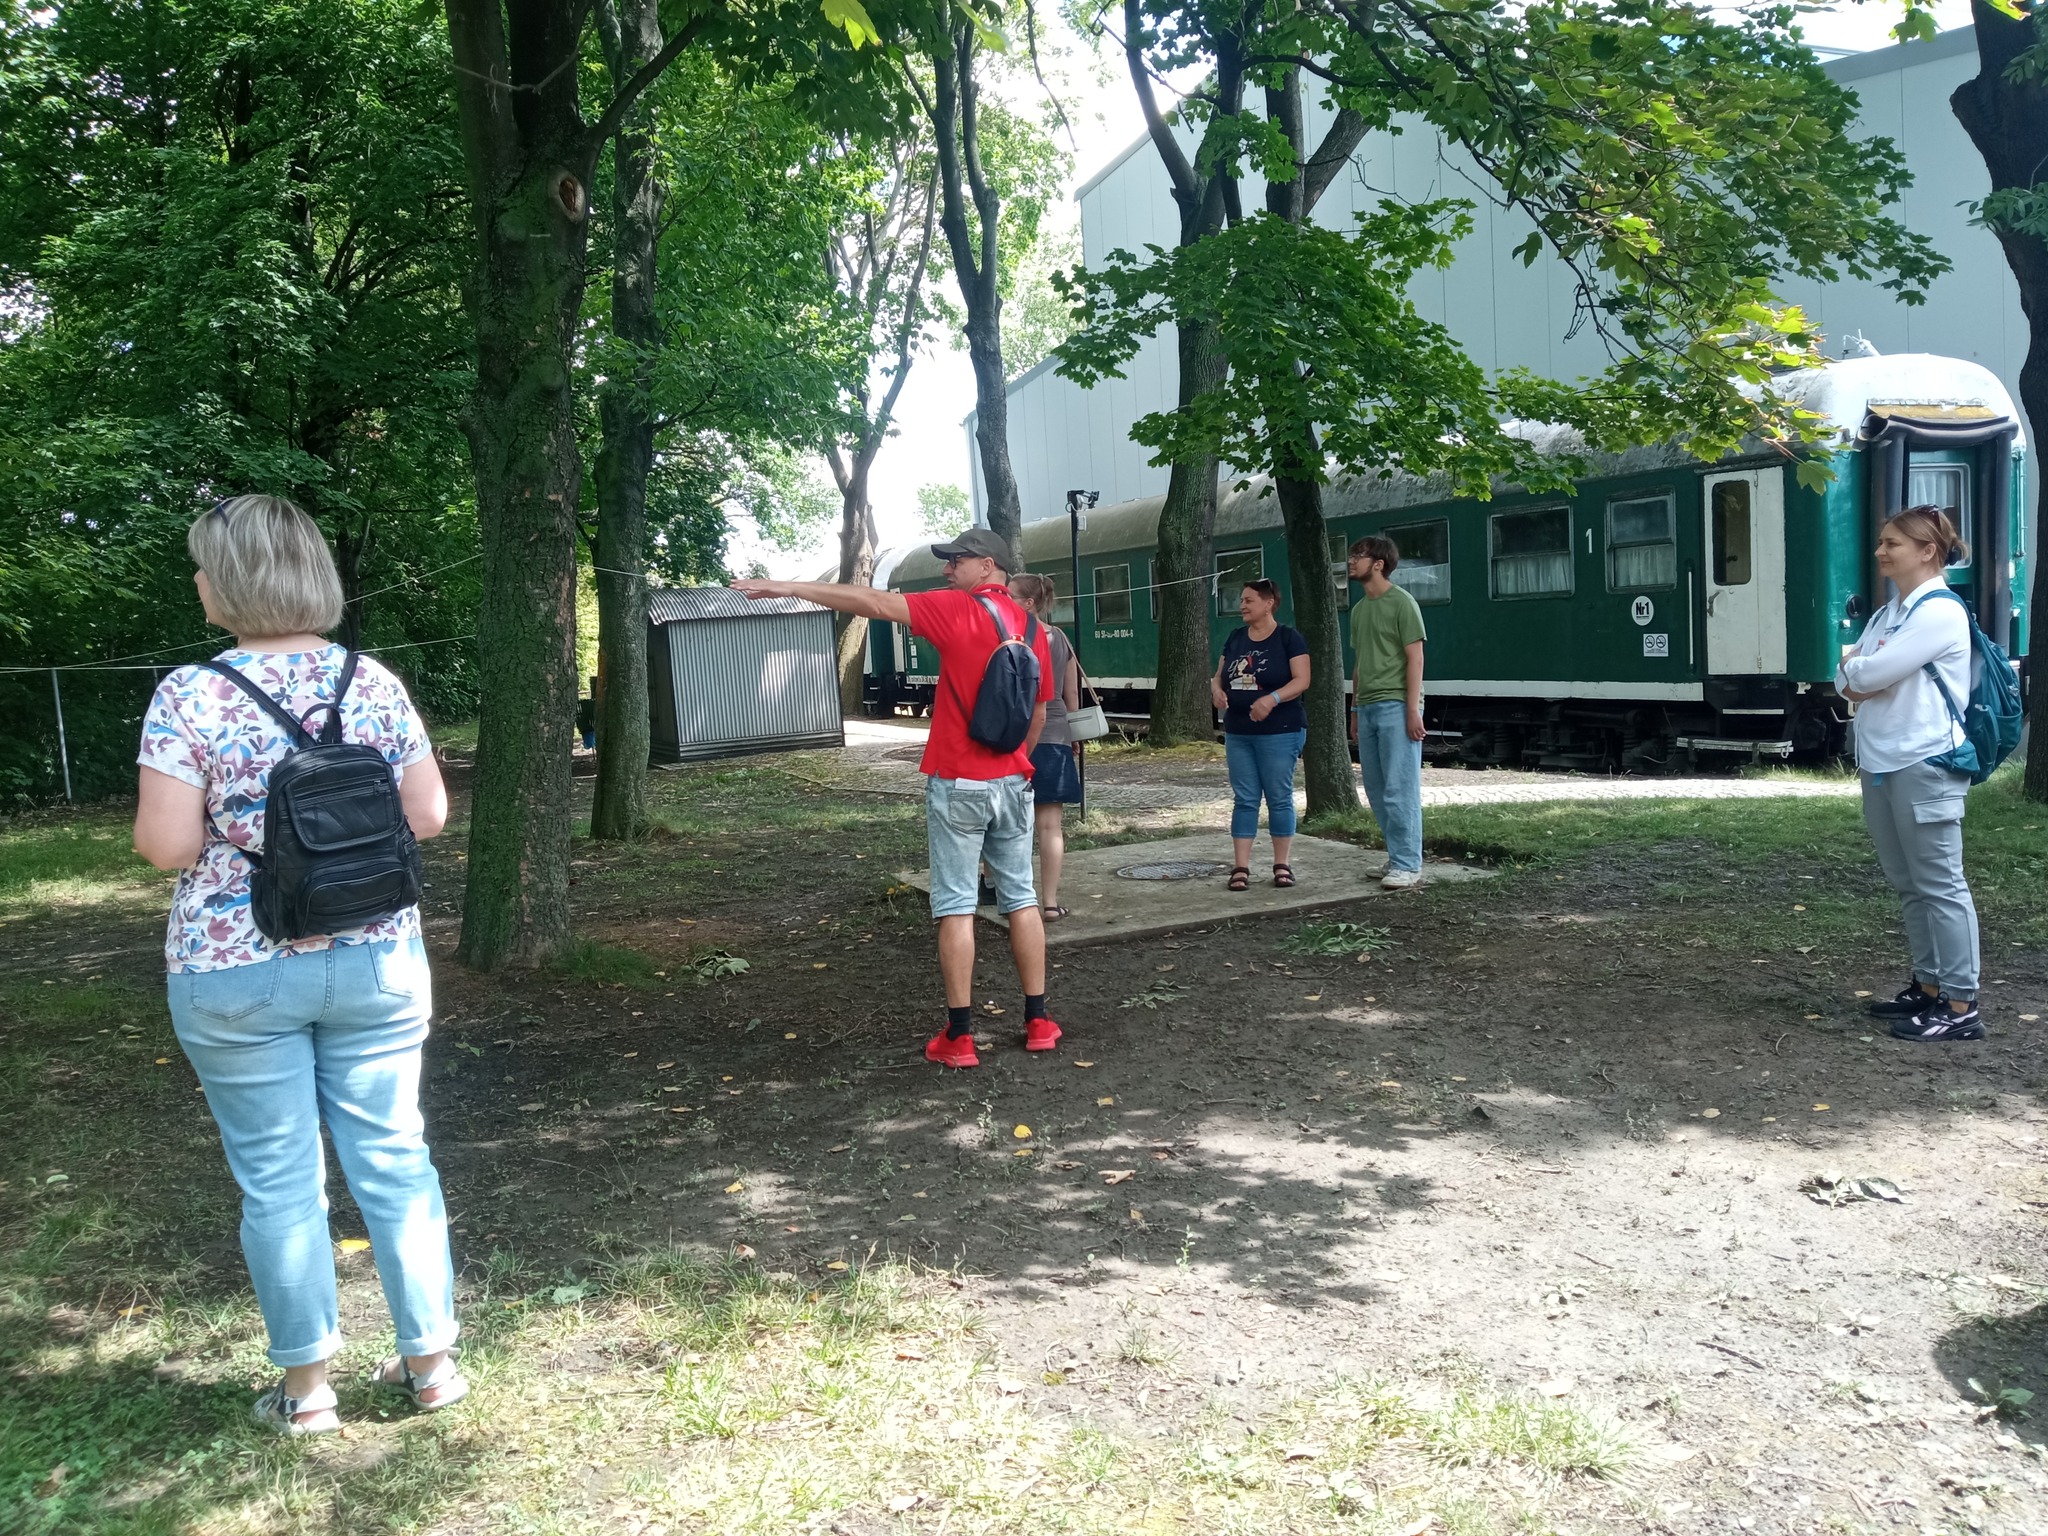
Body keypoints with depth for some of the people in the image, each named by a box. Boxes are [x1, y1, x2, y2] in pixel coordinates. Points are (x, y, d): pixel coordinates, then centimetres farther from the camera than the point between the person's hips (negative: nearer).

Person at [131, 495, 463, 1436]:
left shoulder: (189, 696, -11)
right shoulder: (372, 682, -2)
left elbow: (166, 846, -14)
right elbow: (428, 815, 0)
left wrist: (230, 823, 6)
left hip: (235, 974, -2)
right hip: (375, 963, 3)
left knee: (278, 1180, 10)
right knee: (394, 1158, 12)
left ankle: (306, 1387, 23)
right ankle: (431, 1359, 23)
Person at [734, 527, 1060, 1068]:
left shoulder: (957, 609, -10)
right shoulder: (1033, 627, 7)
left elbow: (874, 603, -14)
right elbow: (1039, 713, 13)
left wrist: (789, 588, -11)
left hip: (958, 784, -5)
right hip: (1013, 782, 5)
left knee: (956, 905, 0)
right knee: (1020, 897, 13)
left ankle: (959, 1037, 3)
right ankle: (1038, 1021, 17)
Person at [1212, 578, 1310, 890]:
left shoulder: (1288, 637, -6)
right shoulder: (1235, 638, 11)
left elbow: (1301, 680, -12)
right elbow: (1219, 674, 16)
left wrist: (1272, 698, -28)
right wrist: (1216, 688, -8)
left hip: (1279, 732, -5)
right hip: (1238, 732, 5)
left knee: (1279, 798, 2)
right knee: (1244, 799, 5)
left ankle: (1282, 865, 12)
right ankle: (1241, 867, 6)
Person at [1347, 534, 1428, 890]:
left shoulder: (1401, 602, -5)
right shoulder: (1359, 609, 17)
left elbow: (1415, 658, -10)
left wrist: (1413, 710, -16)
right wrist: (1354, 709, 17)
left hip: (1395, 706, -8)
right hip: (1367, 709, 8)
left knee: (1399, 790, -8)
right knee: (1376, 791, 10)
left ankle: (1408, 867, -4)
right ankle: (1398, 858, 19)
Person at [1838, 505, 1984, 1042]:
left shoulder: (1940, 611, -11)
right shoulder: (1886, 614, 17)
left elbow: (1866, 674, -19)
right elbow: (1846, 681, 12)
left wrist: (1855, 669, 2)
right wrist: (1861, 677, -9)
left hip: (1924, 764, -9)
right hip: (1881, 763, 9)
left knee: (1940, 884, -7)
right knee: (1908, 882, 14)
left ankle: (1961, 1005, -4)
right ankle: (1928, 986, 23)